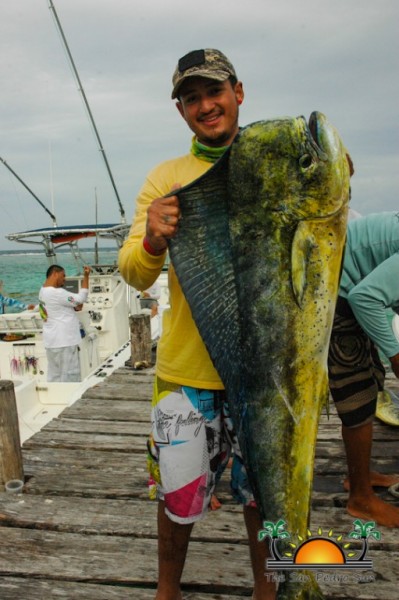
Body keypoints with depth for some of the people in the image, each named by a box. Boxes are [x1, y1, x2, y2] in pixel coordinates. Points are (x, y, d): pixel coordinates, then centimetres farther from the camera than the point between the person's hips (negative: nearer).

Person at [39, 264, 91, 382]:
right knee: (70, 374, -1)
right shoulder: (56, 293, -21)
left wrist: (75, 307, 0)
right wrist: (86, 277, -11)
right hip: (64, 341, -10)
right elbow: (81, 298, -14)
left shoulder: (43, 291, 11)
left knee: (54, 374, 13)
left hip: (53, 341, 10)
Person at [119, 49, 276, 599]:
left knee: (262, 492, 17)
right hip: (187, 367, 0)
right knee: (180, 494, 12)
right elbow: (134, 275, -4)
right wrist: (152, 243, -27)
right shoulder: (167, 177, 1)